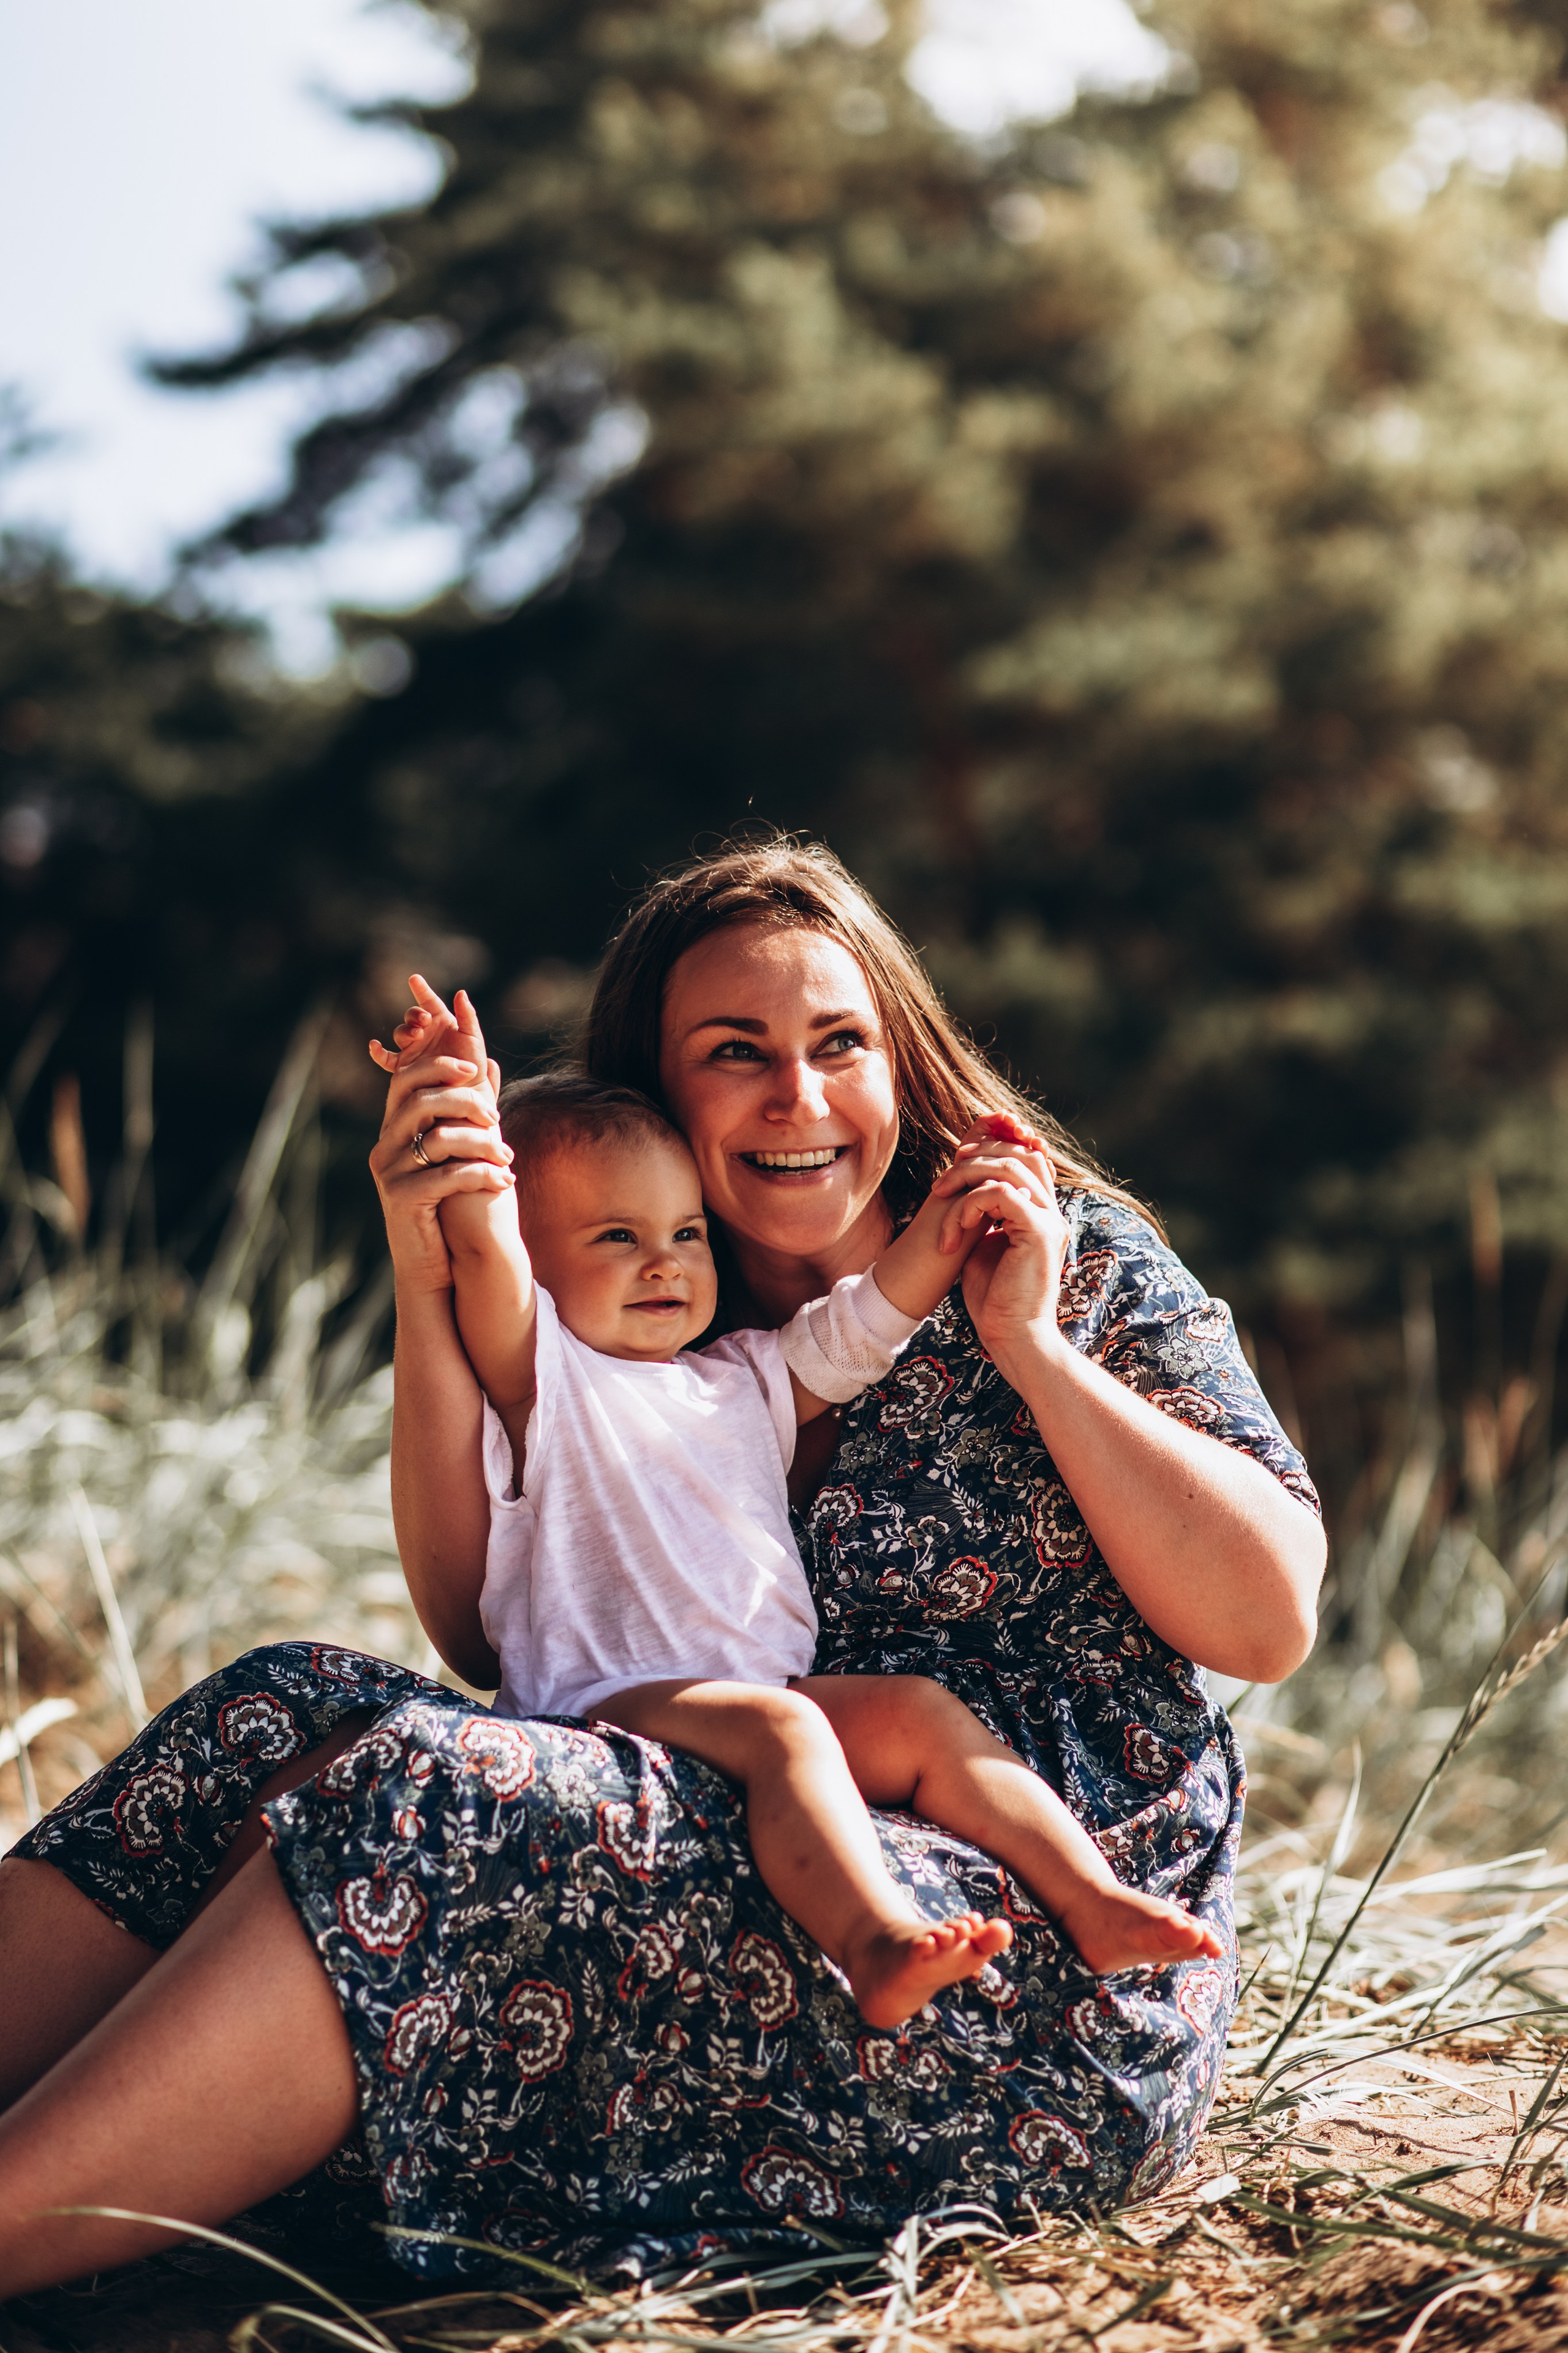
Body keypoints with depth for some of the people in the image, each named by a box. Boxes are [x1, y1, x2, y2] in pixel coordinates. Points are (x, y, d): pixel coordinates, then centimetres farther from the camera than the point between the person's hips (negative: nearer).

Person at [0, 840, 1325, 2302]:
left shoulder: (1074, 1258, 3)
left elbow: (1271, 1622, -4)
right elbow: (486, 1635, 3)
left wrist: (1032, 1347, -11)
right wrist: (432, 1293, -8)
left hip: (1054, 1990, -5)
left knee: (430, 1793, -29)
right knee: (286, 1717, -17)